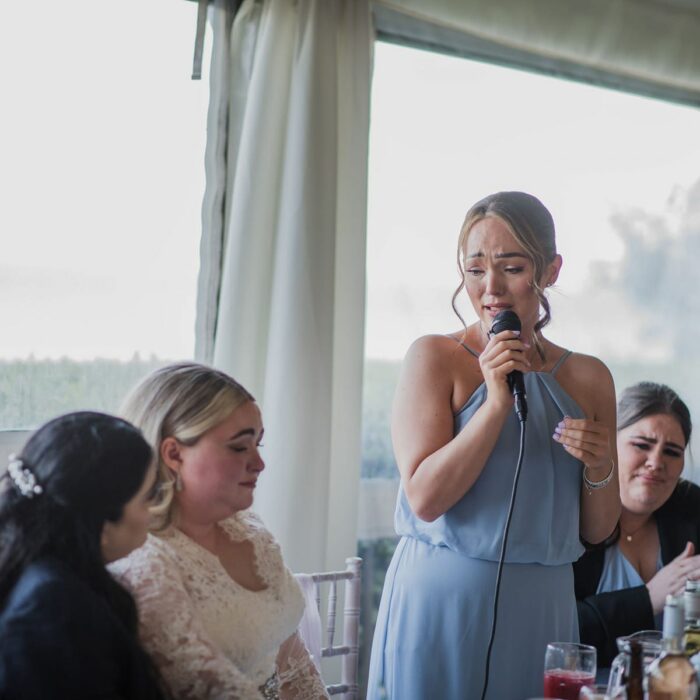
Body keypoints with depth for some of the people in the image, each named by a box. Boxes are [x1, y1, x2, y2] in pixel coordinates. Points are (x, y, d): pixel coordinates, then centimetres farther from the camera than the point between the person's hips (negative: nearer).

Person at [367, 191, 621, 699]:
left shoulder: (590, 377, 5)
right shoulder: (435, 357, -5)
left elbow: (597, 531, 10)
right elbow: (424, 499, -14)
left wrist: (599, 469, -10)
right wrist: (497, 402, -18)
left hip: (543, 606, 3)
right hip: (441, 602, -3)